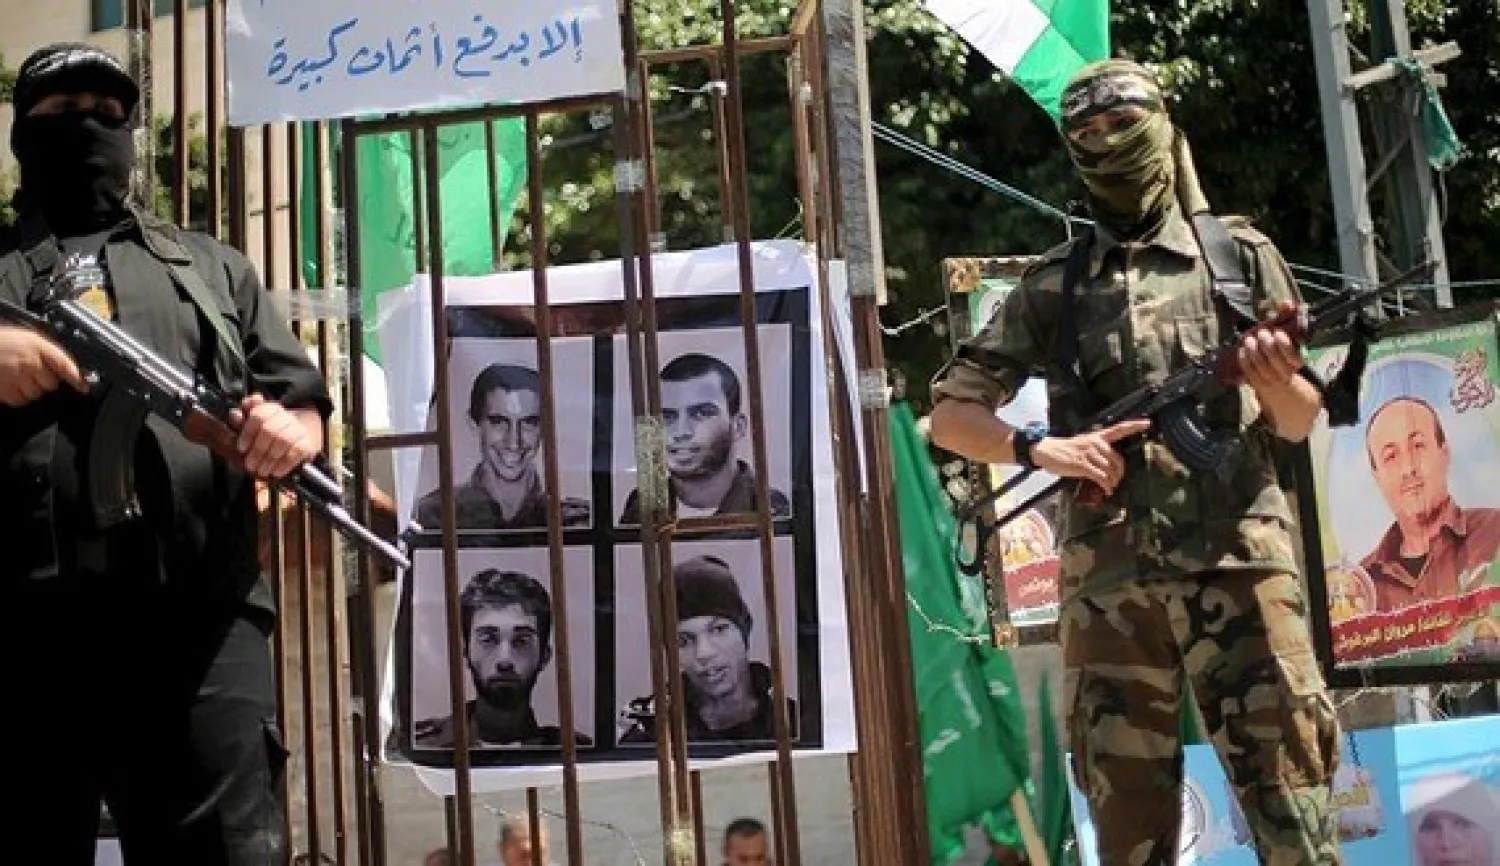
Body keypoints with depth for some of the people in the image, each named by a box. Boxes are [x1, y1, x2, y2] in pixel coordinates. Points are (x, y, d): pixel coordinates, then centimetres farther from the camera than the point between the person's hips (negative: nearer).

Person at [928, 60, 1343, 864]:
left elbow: (1300, 423, 13)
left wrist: (1277, 382, -11)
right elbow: (949, 416, 12)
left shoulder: (1240, 254, 10)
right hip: (1108, 583, 1)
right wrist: (1041, 447, -6)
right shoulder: (1051, 287, 12)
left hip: (1238, 562, -1)